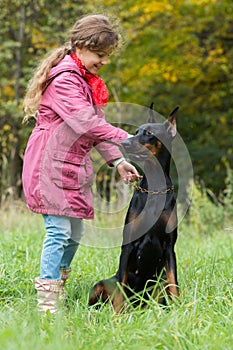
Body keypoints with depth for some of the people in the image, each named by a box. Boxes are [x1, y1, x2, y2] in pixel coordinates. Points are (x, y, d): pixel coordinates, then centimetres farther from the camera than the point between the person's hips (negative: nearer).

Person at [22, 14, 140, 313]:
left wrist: (117, 160, 0)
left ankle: (58, 292, 24)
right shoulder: (63, 79, -16)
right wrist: (128, 141, -29)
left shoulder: (88, 82, 16)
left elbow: (97, 126, 12)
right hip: (50, 167, -10)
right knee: (59, 231, -13)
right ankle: (46, 302, -11)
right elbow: (86, 123, -28)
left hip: (73, 168, 10)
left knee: (74, 233, 12)